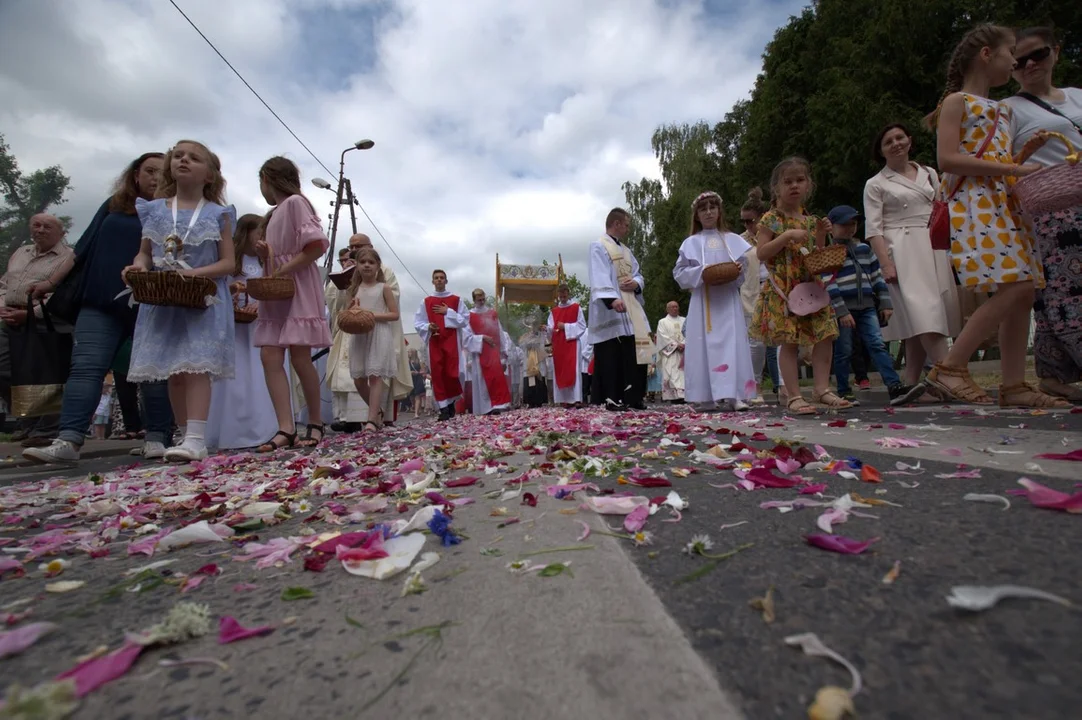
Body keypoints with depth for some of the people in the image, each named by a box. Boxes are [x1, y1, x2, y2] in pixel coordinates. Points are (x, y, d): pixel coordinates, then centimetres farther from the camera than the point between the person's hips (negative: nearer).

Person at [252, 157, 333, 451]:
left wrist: (282, 271, -15)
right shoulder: (272, 215, 24)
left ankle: (315, 423, 3)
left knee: (299, 357, -10)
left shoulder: (295, 202, -2)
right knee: (270, 356, -6)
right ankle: (286, 428, -10)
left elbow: (317, 245, -15)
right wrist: (265, 255, 5)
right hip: (274, 293, 8)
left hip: (298, 289, -8)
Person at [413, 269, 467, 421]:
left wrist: (448, 312, -7)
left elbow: (464, 320, 2)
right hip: (434, 342, 1)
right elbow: (417, 323, 5)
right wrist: (428, 327, -14)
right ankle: (444, 408, 0)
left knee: (452, 372, -5)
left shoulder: (456, 300, 7)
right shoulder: (426, 302, 8)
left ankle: (451, 402, 17)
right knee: (437, 374, -3)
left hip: (451, 341, -1)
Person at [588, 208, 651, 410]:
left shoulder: (626, 250, 24)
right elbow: (599, 277, -17)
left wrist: (636, 283, -2)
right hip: (610, 311, -8)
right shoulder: (598, 246, -3)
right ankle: (612, 399, -2)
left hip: (632, 310, 8)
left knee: (636, 353, 4)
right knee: (611, 356, -8)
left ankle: (633, 397, 12)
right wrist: (611, 299, -33)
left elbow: (637, 274, 23)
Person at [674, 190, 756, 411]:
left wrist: (740, 269, -12)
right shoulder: (691, 243, 9)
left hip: (729, 299, 1)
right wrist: (701, 272, -13)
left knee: (732, 343, -7)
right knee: (705, 345, -4)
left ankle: (733, 394, -9)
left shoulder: (733, 240, 13)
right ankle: (708, 395, 1)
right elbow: (679, 273, 3)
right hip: (703, 301, -1)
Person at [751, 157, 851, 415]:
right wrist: (787, 236, -18)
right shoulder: (771, 219, -1)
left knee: (825, 336, 2)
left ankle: (822, 388, 9)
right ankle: (793, 396, -2)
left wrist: (821, 234, 3)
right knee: (789, 342, -7)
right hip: (784, 290, -6)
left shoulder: (810, 221, 15)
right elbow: (761, 253, -11)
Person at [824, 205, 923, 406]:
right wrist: (842, 312, -17)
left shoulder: (864, 249, 16)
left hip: (866, 308, 5)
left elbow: (877, 277, 18)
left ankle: (895, 387, -10)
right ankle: (843, 392, 10)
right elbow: (829, 285, -11)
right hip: (842, 310, -5)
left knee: (877, 345, -4)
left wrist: (885, 304, 12)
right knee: (843, 351, 1)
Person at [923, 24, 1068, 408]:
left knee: (1023, 293, 1)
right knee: (1012, 290, -20)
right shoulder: (957, 101, 1)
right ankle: (950, 366, -13)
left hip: (1003, 205, 9)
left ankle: (1014, 384, 4)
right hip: (972, 204, -8)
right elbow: (947, 159, -13)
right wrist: (1011, 168, -13)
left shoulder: (1003, 109, 26)